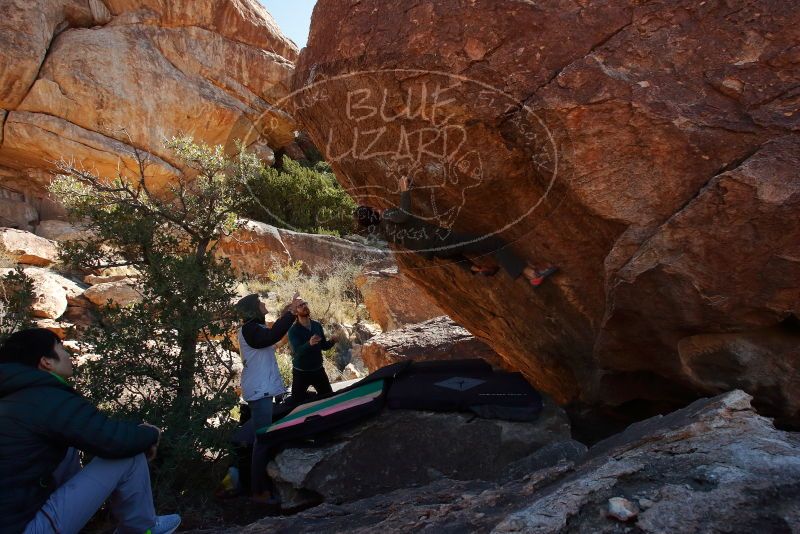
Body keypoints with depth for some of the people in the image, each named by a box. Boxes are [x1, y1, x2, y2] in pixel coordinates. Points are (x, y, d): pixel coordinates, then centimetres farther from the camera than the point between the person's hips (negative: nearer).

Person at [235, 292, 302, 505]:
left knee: (263, 438, 17)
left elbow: (271, 335, 28)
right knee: (263, 440, -7)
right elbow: (273, 336, -32)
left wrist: (284, 316, 19)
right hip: (259, 391, -11)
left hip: (261, 390, 11)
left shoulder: (254, 328, 14)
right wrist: (290, 313, -27)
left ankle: (261, 485, 27)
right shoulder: (249, 330, -16)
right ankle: (257, 491, 0)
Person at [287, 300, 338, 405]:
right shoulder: (293, 330, -12)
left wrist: (331, 341, -13)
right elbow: (297, 350, -25)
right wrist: (309, 344, -45)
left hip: (318, 370, 4)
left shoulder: (317, 326, 2)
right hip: (301, 372, -4)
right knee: (297, 401, -4)